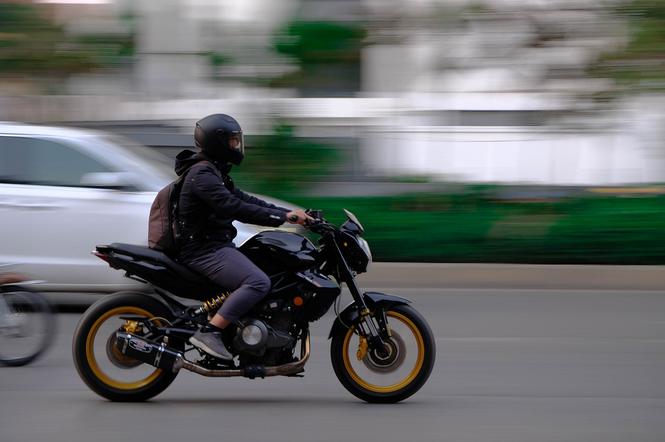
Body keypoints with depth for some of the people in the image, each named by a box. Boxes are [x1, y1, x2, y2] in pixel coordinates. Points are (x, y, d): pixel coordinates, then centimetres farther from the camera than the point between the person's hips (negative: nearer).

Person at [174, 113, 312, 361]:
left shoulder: (214, 171, 18)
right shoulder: (202, 174, -17)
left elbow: (244, 200, 16)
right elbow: (236, 208, -27)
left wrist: (291, 214, 6)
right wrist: (284, 217, -27)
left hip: (216, 245, 11)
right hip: (204, 250, -11)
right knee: (258, 283, -26)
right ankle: (208, 333, -26)